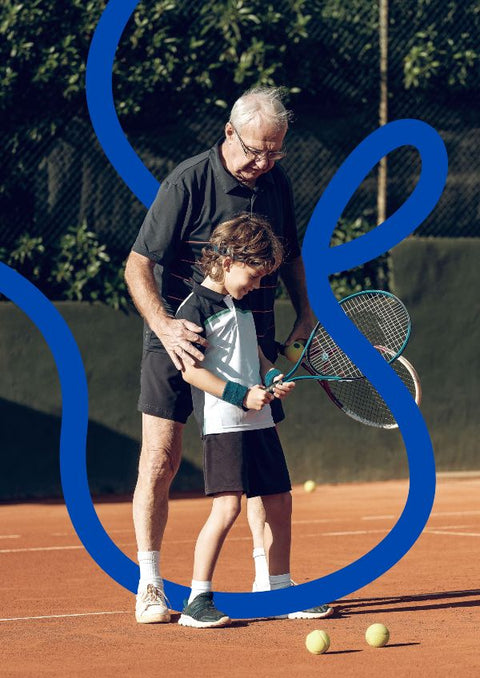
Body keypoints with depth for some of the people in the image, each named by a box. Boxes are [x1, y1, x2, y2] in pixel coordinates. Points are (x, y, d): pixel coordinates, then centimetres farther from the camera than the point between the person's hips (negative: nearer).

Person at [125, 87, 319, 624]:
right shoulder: (187, 183, -16)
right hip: (181, 338, -5)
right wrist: (164, 326, -32)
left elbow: (289, 254, 20)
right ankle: (149, 587, 1)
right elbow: (138, 264, -19)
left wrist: (304, 313, 10)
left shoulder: (277, 184, 3)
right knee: (161, 458, -7)